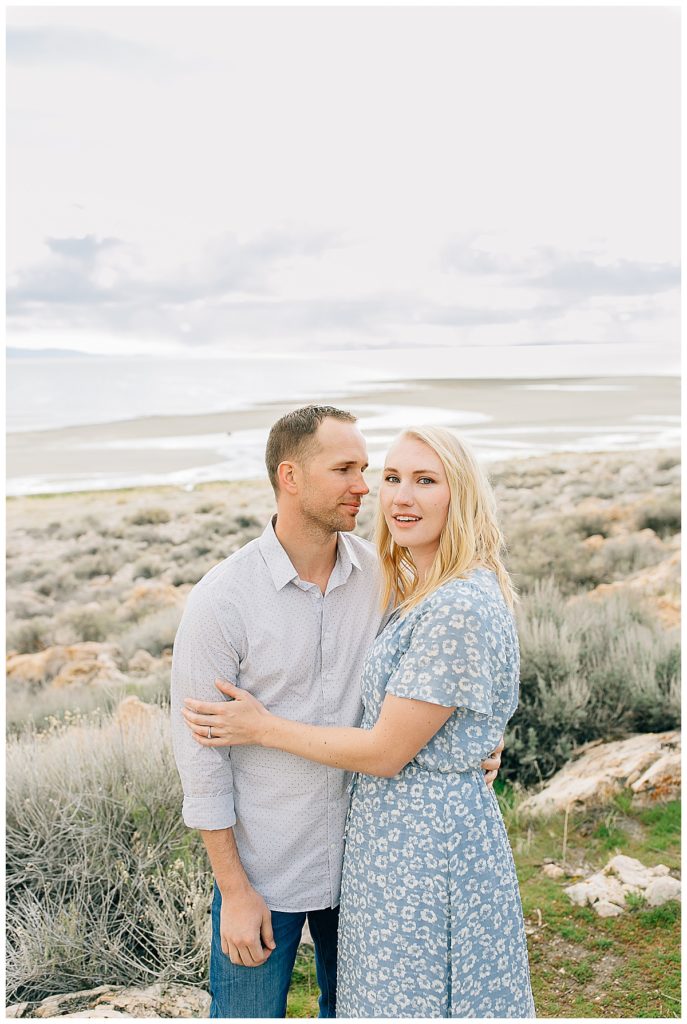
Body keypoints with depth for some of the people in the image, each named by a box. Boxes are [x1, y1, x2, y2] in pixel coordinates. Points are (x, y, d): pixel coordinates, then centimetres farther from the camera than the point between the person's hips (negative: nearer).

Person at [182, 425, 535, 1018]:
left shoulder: (460, 608, -24)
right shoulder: (423, 593, 7)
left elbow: (387, 752, -21)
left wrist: (262, 728, -11)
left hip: (425, 839, -9)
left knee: (415, 1001, 9)